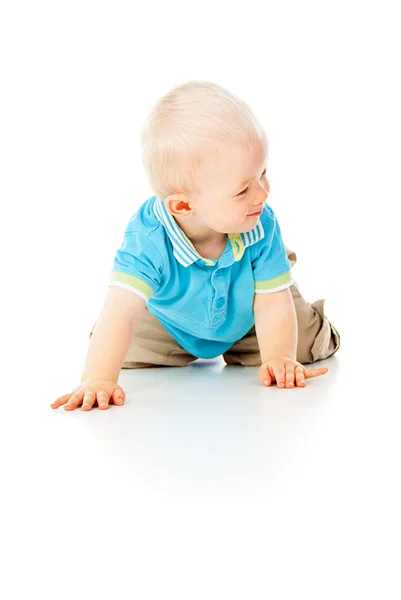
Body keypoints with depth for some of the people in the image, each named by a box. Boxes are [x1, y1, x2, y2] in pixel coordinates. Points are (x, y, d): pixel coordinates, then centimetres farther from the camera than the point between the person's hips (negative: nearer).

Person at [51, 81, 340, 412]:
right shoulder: (149, 240, -42)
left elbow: (272, 303, -28)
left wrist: (278, 359, -43)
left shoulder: (262, 226, -34)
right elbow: (121, 313, -50)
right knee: (129, 355, -6)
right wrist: (99, 379, -63)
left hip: (244, 322, 1)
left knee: (308, 344, -3)